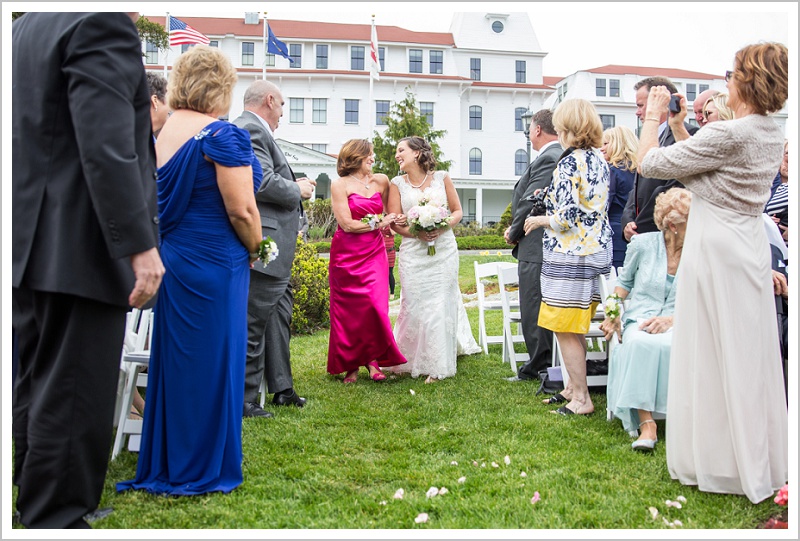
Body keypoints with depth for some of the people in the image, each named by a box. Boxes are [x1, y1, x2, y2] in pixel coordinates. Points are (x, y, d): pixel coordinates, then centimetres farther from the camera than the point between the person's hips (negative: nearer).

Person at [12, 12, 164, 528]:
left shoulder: (23, 27, 18)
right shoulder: (104, 22, -11)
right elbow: (106, 146, -21)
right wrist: (140, 244, -21)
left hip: (29, 247, 10)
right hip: (82, 252, -10)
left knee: (35, 390, 17)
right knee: (73, 398, -2)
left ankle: (35, 502, 30)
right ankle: (56, 521, 9)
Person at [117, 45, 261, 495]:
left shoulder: (162, 133, 8)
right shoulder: (222, 134, -15)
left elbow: (161, 202, 11)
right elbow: (241, 210, -18)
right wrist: (253, 250, -1)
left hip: (174, 257, 8)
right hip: (216, 265, -7)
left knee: (174, 359, 16)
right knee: (212, 362, 4)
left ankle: (164, 465, 29)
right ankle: (203, 471, 18)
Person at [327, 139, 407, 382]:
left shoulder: (381, 181, 10)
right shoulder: (339, 185, -3)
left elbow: (389, 214, 28)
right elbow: (347, 224, -10)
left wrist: (386, 225, 10)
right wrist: (378, 223, -4)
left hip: (374, 253, 3)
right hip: (347, 255, -3)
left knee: (376, 306, -9)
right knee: (348, 310, 1)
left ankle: (373, 360, 2)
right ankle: (350, 365, 11)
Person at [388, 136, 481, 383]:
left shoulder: (442, 178, 5)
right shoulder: (397, 183, 6)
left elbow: (457, 211, 8)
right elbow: (394, 222, 1)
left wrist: (442, 227, -11)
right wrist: (417, 233, -15)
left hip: (443, 249, 0)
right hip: (413, 252, 0)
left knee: (440, 305, -1)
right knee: (414, 306, 0)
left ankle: (437, 366, 9)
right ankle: (410, 361, 17)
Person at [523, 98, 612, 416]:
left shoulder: (570, 162, -15)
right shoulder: (600, 160, 12)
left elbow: (569, 215, -21)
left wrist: (540, 219, -2)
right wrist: (549, 199, 19)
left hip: (570, 254, -9)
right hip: (596, 251, 9)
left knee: (565, 330, -2)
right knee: (576, 328, 17)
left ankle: (581, 399, 4)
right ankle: (573, 387, 27)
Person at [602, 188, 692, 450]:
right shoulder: (643, 244, 4)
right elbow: (624, 282, 18)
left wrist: (671, 319, -18)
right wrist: (613, 314, 2)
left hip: (679, 324, 0)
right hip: (639, 320, 0)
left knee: (671, 346, -37)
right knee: (640, 343, -36)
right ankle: (646, 423, -34)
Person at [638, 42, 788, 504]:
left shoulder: (728, 134, -19)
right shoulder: (774, 136, 9)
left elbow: (650, 163, -13)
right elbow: (701, 164, 17)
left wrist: (654, 116, 1)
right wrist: (678, 126, 17)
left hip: (716, 249, -9)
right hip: (751, 246, 9)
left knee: (714, 356, 3)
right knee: (750, 356, 15)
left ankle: (724, 466, 16)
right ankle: (759, 461, 28)